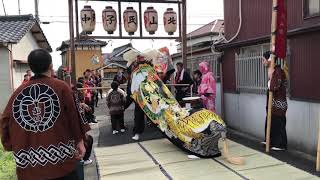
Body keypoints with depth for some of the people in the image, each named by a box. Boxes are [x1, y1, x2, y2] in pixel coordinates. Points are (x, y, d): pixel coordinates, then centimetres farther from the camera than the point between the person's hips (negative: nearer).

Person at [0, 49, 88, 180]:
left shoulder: (18, 91, 2)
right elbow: (74, 116, -6)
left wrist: (11, 145, 16)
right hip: (61, 157, -3)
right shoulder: (61, 87, -7)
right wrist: (79, 141, 5)